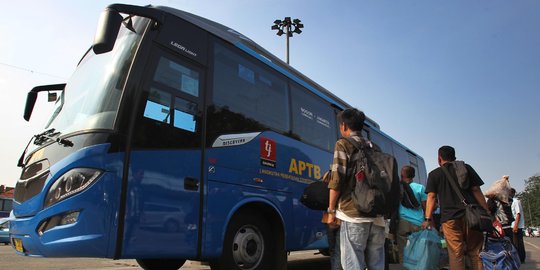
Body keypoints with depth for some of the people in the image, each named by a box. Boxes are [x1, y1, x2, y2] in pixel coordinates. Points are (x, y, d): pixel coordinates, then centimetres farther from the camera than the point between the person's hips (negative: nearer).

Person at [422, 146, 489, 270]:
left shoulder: (434, 174, 10)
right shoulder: (467, 168, 15)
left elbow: (431, 197, 1)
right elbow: (477, 191, 8)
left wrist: (428, 219, -3)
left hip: (450, 218, -2)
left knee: (456, 254, -3)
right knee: (476, 252, 9)